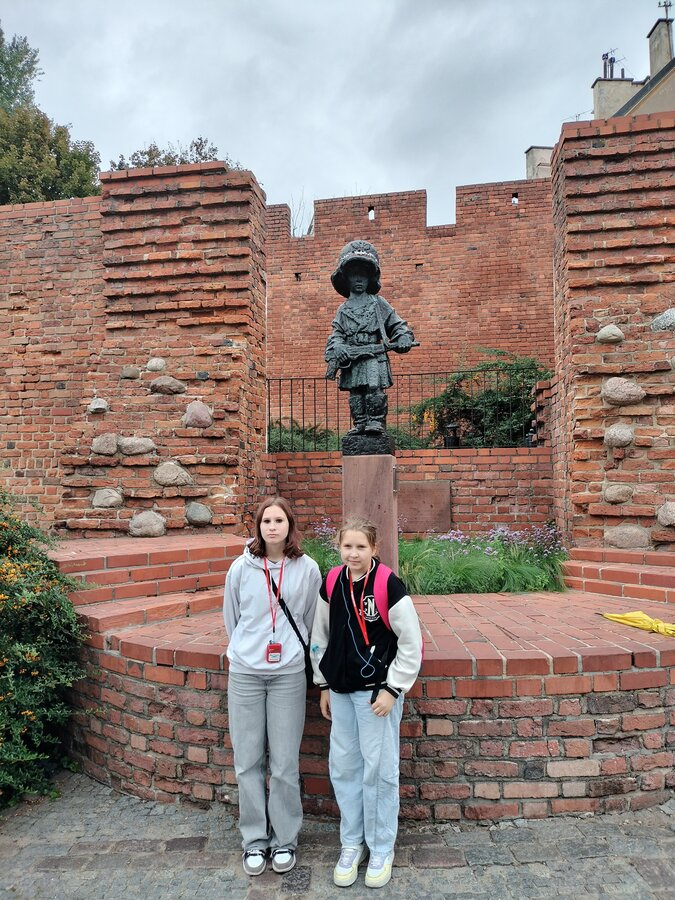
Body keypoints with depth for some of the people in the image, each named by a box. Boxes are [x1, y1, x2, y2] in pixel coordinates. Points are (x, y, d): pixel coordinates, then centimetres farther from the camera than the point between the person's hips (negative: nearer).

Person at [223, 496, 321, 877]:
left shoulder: (307, 569, -5)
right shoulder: (241, 568, -3)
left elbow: (311, 621, 7)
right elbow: (231, 618, 9)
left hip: (289, 673, -1)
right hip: (245, 673, 1)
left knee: (285, 763, 5)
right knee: (248, 761, 9)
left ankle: (285, 838, 25)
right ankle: (255, 838, 27)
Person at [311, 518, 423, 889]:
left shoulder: (389, 586, -17)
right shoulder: (331, 584, -1)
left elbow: (412, 643, -12)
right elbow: (320, 636, 10)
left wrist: (393, 689, -11)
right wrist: (324, 684, 12)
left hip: (377, 691, -5)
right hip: (341, 690, 5)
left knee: (378, 769, 4)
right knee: (343, 767, 12)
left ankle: (382, 849, 25)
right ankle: (351, 843, 31)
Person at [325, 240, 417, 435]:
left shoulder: (378, 303, 11)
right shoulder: (343, 309, 15)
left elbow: (396, 323, 12)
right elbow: (336, 334, 8)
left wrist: (403, 338, -7)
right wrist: (336, 350, -12)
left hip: (375, 355, -2)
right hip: (352, 358, 3)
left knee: (375, 389, -15)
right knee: (355, 393, 1)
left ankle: (376, 421, -9)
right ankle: (360, 423, 6)